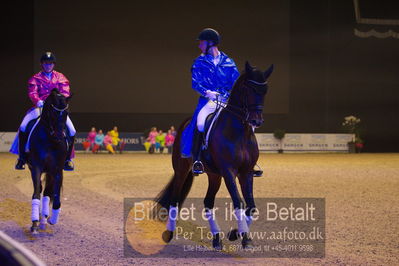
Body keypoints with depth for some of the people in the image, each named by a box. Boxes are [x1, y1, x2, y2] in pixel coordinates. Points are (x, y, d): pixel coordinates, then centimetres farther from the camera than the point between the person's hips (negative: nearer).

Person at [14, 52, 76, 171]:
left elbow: (65, 92, 0)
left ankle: (68, 158, -1)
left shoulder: (61, 78, 13)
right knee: (23, 128, -21)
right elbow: (32, 92, -7)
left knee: (71, 131, -18)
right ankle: (22, 158, -6)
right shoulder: (35, 79, 9)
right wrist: (38, 101, -29)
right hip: (40, 107, -1)